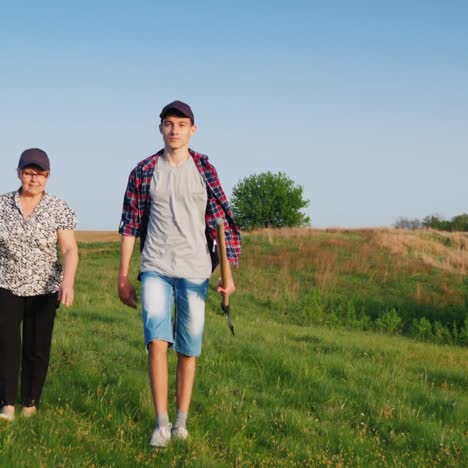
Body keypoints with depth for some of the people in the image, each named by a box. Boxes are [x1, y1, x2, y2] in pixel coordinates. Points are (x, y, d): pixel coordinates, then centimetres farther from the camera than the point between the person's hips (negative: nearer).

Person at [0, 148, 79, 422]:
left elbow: (70, 250, -10)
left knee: (37, 350, 3)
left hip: (43, 289, 0)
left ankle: (30, 405, 15)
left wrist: (68, 281, -27)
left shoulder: (59, 209, -4)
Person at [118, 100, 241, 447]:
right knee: (157, 340, -16)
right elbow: (130, 226, 7)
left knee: (188, 349, 5)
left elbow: (222, 222, 2)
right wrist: (123, 278, 5)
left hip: (194, 271, 1)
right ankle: (161, 423, -9)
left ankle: (181, 421, 17)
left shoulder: (205, 169, 2)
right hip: (156, 269, 0)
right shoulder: (144, 171, 3)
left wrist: (229, 273, -6)